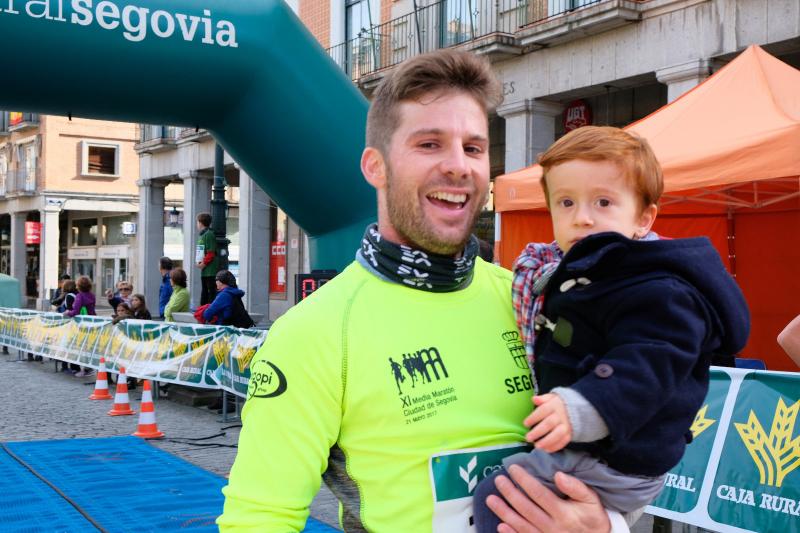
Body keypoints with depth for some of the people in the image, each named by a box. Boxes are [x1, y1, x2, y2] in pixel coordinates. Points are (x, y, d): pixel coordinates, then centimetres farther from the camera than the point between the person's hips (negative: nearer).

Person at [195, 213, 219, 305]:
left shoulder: (209, 234, -12)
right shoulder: (201, 235, 16)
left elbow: (211, 253, -18)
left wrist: (203, 264, -15)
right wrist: (198, 261, 6)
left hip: (210, 269, -10)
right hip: (204, 270, 10)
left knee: (211, 291, -8)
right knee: (204, 291, 15)